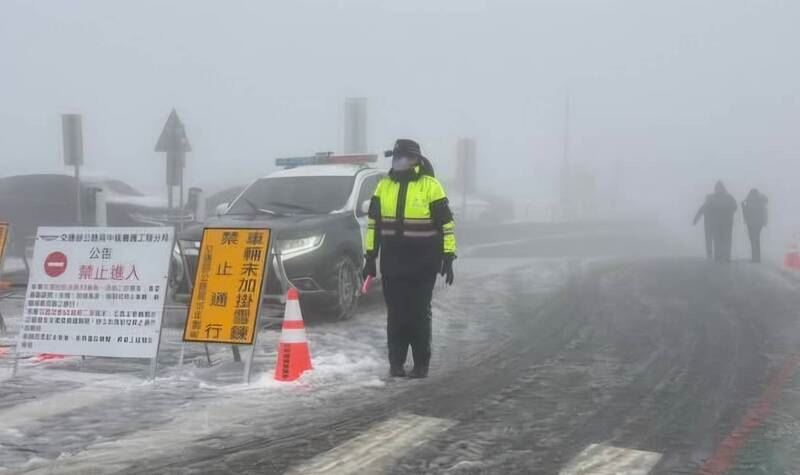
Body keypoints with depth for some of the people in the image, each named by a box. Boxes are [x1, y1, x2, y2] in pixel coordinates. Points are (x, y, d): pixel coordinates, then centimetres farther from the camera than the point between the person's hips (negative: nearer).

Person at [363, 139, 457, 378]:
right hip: (392, 262, 4)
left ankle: (421, 364, 10)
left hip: (422, 262, -3)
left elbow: (446, 223, -3)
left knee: (419, 313, 1)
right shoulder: (385, 186, 8)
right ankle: (396, 363, 12)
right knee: (395, 314, 4)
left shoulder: (430, 186, -5)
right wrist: (370, 256, 9)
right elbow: (373, 222, 13)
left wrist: (448, 257, -7)